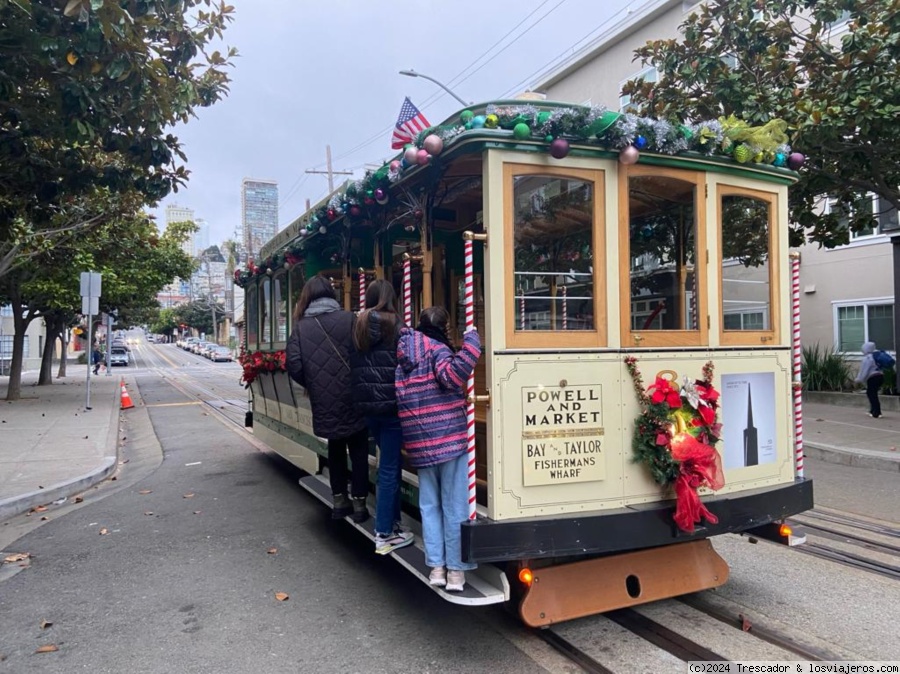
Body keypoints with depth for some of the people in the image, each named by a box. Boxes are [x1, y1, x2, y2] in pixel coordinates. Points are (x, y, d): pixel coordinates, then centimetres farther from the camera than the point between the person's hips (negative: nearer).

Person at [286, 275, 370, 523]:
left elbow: (294, 366, -6)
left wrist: (312, 385, 12)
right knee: (358, 451, 11)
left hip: (325, 402, 2)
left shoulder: (300, 327, 0)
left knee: (335, 449, 20)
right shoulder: (349, 319, -7)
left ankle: (339, 500, 25)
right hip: (353, 398, -2)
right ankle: (359, 503, 11)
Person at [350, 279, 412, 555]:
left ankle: (393, 522, 25)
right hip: (391, 405, -6)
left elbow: (354, 368, 10)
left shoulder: (358, 327, 11)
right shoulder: (395, 324, -8)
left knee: (390, 464, 18)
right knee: (389, 469, 0)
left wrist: (362, 398, 14)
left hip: (366, 406, 6)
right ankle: (384, 534, 6)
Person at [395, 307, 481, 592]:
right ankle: (456, 570, 8)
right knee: (454, 507, 3)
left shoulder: (402, 354, 10)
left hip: (419, 444, 6)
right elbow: (452, 375, -27)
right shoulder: (437, 349, -9)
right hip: (450, 439, -5)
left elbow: (402, 397, 15)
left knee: (429, 505, 15)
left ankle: (436, 566, 16)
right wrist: (471, 344, -22)